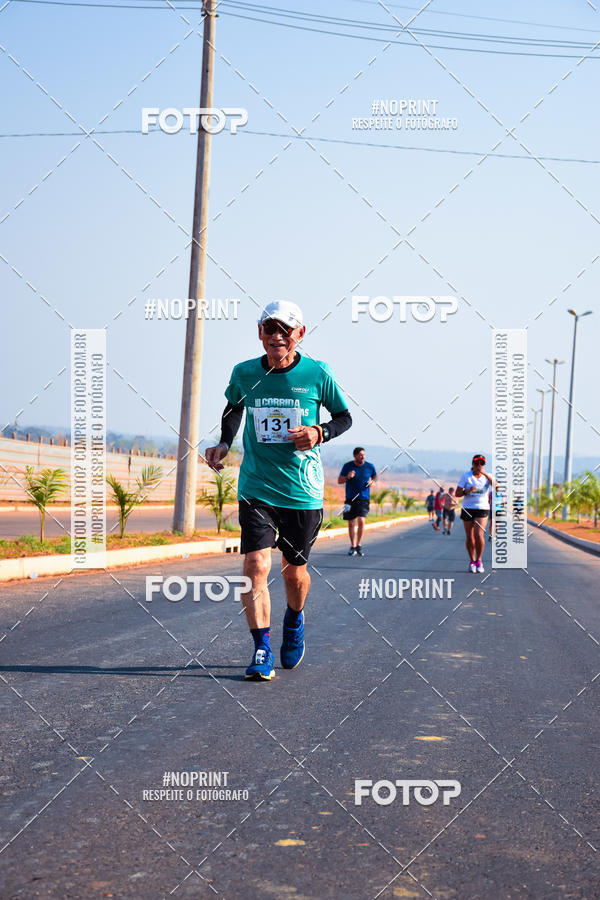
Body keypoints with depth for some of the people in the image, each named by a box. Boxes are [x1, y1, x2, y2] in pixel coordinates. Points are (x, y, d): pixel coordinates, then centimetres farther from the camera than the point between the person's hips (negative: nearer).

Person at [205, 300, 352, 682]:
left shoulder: (318, 374, -6)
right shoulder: (244, 374, -1)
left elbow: (345, 417, 7)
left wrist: (319, 432, -12)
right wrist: (224, 442, 4)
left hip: (303, 492, 0)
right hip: (256, 488, 1)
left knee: (294, 571, 11)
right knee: (256, 565, -13)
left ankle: (295, 621, 43)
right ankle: (262, 650, -2)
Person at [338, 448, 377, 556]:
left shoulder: (370, 466, 4)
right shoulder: (347, 466, 0)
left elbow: (375, 477, 21)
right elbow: (339, 481, 2)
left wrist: (372, 481, -2)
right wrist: (347, 477, -18)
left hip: (364, 499, -1)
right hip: (350, 499, 1)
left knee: (361, 520, -18)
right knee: (351, 524, 4)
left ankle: (359, 545, -2)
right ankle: (353, 546, 19)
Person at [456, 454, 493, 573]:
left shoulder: (487, 476, 3)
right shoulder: (466, 476, 0)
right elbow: (457, 493, -1)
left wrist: (485, 474, -22)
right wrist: (467, 491, -20)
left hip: (482, 509, 0)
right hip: (467, 509, 1)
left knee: (479, 534, -16)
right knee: (469, 537, 3)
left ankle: (479, 560, 1)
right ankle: (472, 561, 21)